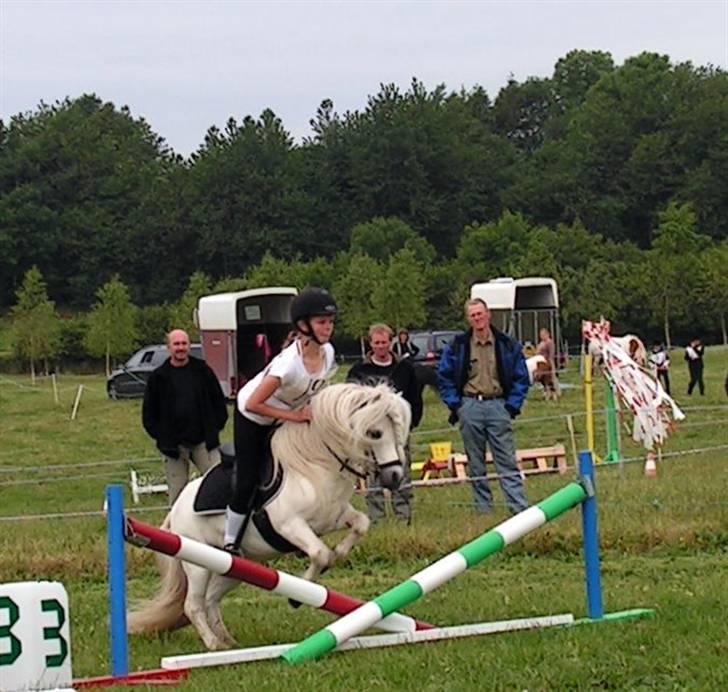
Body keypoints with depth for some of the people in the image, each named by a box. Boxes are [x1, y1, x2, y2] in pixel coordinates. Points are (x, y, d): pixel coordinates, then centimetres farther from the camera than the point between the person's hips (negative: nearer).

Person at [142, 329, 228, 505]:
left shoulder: (203, 371, 6)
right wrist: (160, 437, -1)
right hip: (174, 445, 0)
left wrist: (215, 428, 2)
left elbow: (219, 401, 12)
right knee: (177, 494, 3)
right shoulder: (158, 377, 4)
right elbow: (148, 413, 8)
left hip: (203, 442, 0)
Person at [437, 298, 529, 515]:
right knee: (475, 464, 6)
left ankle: (520, 508, -6)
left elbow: (521, 378, 8)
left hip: (498, 406, -1)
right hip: (470, 406, 1)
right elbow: (444, 377, 10)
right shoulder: (457, 346, 4)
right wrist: (454, 404, 1)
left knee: (507, 461, -5)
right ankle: (483, 509, 12)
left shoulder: (508, 345, 3)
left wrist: (512, 405, -1)